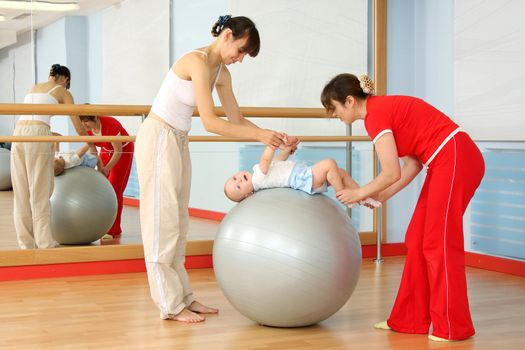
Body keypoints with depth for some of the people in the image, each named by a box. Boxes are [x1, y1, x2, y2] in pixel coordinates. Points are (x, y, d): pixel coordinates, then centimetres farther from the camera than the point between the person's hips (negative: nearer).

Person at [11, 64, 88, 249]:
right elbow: (79, 129, 12)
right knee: (40, 192, -1)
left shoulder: (33, 88, 27)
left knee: (21, 191, 8)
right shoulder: (63, 92, 12)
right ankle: (45, 243, 0)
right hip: (38, 136, -5)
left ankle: (26, 242, 11)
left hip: (18, 132, 5)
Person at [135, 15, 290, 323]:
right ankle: (170, 305, -2)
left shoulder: (222, 73, 7)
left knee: (178, 222, 10)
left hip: (178, 142, 9)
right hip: (158, 138, -9)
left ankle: (184, 297, 15)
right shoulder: (198, 61, -21)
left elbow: (236, 119, 9)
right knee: (163, 220, -6)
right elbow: (210, 122, -26)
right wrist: (260, 135, -24)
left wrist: (271, 136, -4)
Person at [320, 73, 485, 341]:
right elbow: (413, 164, 15)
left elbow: (392, 173, -17)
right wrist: (383, 195, 12)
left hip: (455, 160, -10)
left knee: (438, 244, -4)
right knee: (418, 241, 11)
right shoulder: (383, 108, 15)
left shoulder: (376, 114, -13)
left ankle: (452, 327, 4)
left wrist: (359, 193, -3)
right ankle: (410, 319, 17)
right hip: (449, 162, 10)